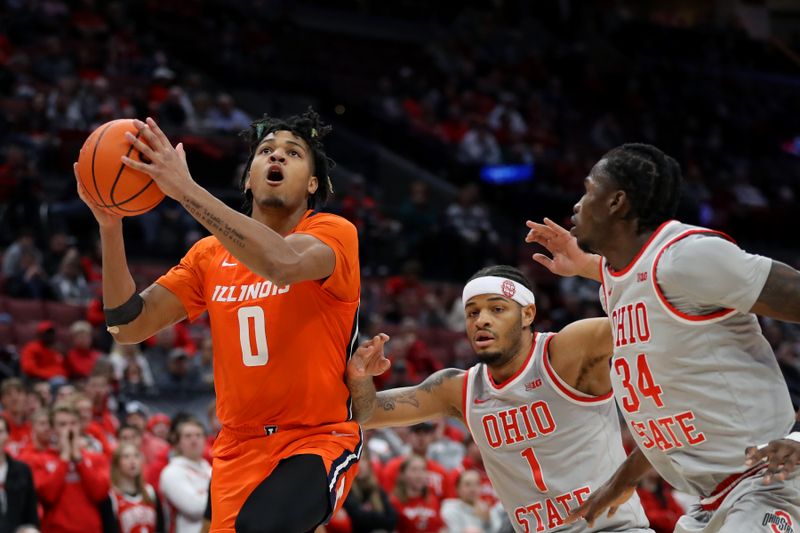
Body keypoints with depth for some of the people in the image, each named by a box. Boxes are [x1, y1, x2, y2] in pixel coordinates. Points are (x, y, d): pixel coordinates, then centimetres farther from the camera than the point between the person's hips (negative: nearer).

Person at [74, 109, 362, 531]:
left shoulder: (334, 233, -6)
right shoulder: (210, 253, 9)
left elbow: (284, 263, -30)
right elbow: (129, 326, 4)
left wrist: (185, 189, -32)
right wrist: (110, 226, -10)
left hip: (319, 440, -5)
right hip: (239, 447, 5)